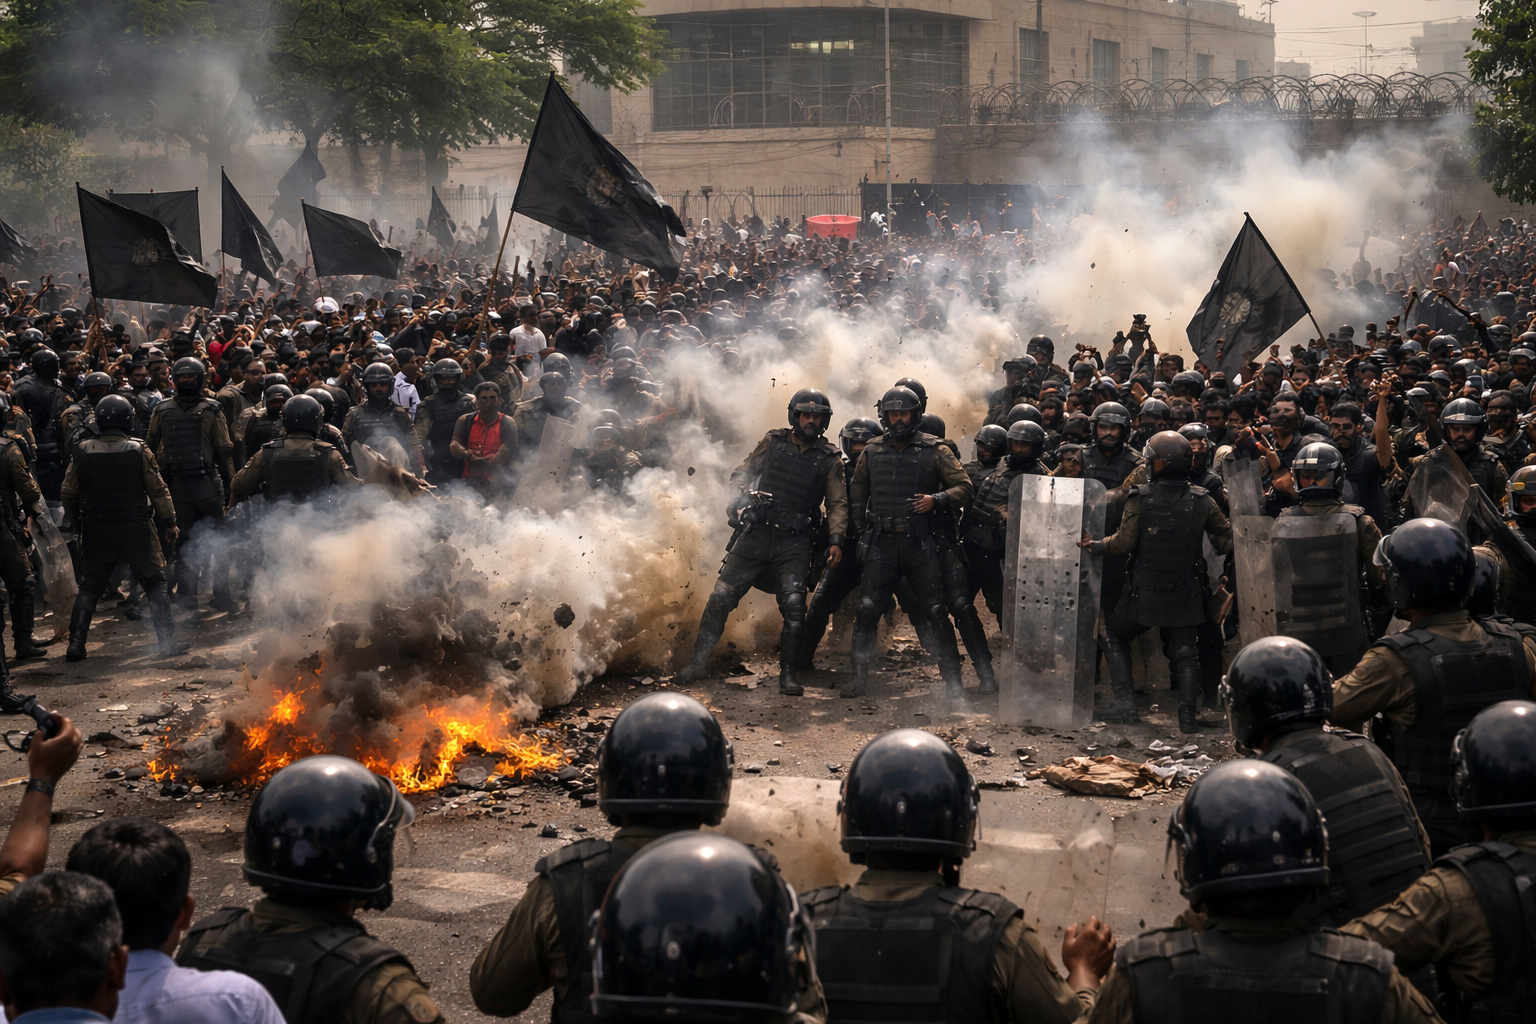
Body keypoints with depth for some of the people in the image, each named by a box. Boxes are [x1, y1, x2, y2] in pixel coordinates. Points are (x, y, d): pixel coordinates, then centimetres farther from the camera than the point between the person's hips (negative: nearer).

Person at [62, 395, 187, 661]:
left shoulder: (84, 452, -3)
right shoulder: (138, 451, -10)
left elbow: (68, 492, 3)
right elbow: (158, 490, -6)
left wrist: (76, 519, 20)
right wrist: (170, 521, 4)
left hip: (97, 531, 2)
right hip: (136, 530, -2)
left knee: (90, 587, 12)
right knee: (155, 582, 8)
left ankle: (76, 644, 7)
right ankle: (168, 640, 5)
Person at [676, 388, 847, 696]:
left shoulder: (829, 459, 6)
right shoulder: (773, 442, 8)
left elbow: (838, 503, 4)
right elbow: (742, 473, 15)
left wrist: (836, 540, -10)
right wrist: (741, 495, -6)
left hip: (794, 544, -1)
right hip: (754, 536, 1)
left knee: (794, 604, -15)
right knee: (721, 597, -1)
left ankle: (788, 673, -1)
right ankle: (699, 661, 11)